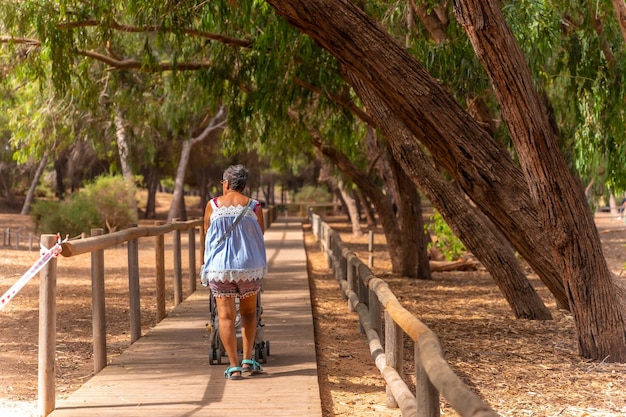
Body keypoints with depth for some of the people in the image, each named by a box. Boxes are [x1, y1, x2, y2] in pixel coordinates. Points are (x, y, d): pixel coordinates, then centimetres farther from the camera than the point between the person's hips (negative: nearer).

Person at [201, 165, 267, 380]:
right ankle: (247, 360, 12)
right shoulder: (254, 206, -2)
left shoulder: (212, 205, -1)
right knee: (249, 312, 18)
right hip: (249, 266, 0)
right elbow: (261, 235, 9)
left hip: (219, 267, 0)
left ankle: (234, 366, -1)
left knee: (226, 316, 2)